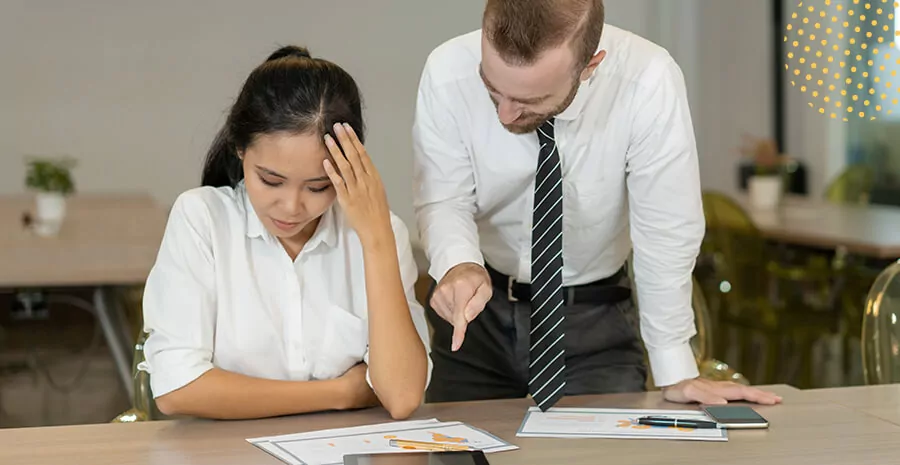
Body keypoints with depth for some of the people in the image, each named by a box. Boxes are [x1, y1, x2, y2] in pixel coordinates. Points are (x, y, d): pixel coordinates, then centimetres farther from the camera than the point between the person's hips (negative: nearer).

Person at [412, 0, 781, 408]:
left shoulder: (648, 82, -27)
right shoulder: (448, 73, -23)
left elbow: (665, 231, -20)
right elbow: (443, 202, -15)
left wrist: (675, 374, -16)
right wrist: (460, 265, -38)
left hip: (596, 319, -1)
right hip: (480, 312, 1)